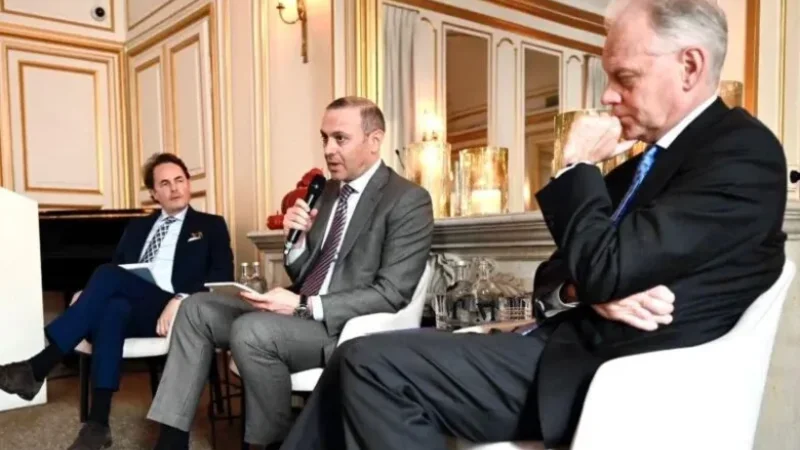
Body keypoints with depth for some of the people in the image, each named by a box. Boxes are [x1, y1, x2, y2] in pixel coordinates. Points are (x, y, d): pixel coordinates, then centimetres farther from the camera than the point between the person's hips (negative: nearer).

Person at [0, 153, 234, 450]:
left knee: (108, 275, -29)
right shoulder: (136, 227, 28)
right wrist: (88, 296, -4)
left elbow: (223, 275, -2)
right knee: (112, 309, -34)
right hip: (124, 309, 4)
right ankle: (97, 424, -37)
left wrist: (182, 299, -20)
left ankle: (38, 367, -29)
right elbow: (116, 268, 20)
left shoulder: (210, 226, 13)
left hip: (168, 311, -4)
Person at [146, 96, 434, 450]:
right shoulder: (327, 191, 13)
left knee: (251, 330, -30)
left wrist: (305, 307, -21)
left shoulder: (408, 201, -10)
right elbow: (303, 276, 16)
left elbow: (391, 294, -17)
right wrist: (298, 238, -7)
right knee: (198, 307, 1)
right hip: (301, 312, 8)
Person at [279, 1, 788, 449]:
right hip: (571, 342, 9)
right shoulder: (644, 162, 17)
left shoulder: (742, 154, -11)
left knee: (373, 363, -18)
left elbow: (607, 270, -21)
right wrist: (592, 291, -9)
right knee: (357, 361, 1)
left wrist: (578, 165, -7)